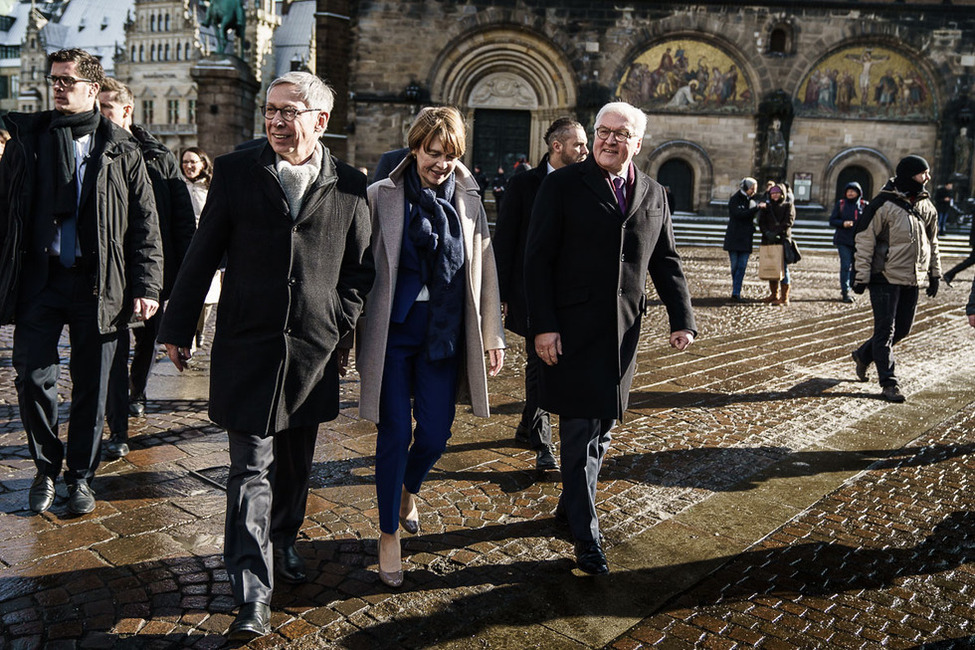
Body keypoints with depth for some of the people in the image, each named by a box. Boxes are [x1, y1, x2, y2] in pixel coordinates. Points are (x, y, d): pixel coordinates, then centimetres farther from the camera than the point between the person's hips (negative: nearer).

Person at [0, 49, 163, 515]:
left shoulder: (121, 151, 4)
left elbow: (145, 226, 3)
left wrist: (146, 286, -5)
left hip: (97, 284, -1)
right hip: (39, 279, 2)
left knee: (91, 385, 5)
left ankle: (81, 475, 22)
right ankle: (47, 468, 24)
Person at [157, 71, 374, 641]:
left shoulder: (350, 186, 2)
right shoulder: (236, 171, 1)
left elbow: (361, 269, 7)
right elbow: (203, 255, 3)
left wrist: (341, 331, 2)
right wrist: (179, 328, 6)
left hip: (315, 349, 2)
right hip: (248, 346, -1)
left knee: (296, 464, 16)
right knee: (252, 469, -1)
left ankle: (284, 544, 40)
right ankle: (253, 596, 5)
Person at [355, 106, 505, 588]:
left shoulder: (468, 200, 6)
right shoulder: (381, 196, -2)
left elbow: (484, 271, 8)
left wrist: (492, 338, 7)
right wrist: (354, 335, -3)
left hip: (445, 333, 3)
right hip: (393, 330, -2)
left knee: (436, 433, 6)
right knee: (395, 433, 0)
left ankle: (408, 490, 40)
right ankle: (389, 535, 19)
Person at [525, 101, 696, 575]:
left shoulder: (653, 194, 11)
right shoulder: (563, 185, -2)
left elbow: (666, 263, 15)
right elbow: (538, 259, -6)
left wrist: (683, 319, 4)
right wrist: (542, 325, -14)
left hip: (623, 332, 5)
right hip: (572, 329, -5)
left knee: (601, 430, 14)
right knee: (580, 433, -3)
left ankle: (570, 505, 33)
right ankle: (586, 536, 6)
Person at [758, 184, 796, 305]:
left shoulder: (788, 206, 6)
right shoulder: (766, 206, 16)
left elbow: (788, 221, -7)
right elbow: (761, 221, 4)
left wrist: (776, 232, -17)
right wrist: (767, 232, -14)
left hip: (783, 239, -4)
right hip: (768, 240, 4)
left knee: (783, 267, -7)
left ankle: (784, 297, -6)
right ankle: (774, 294, 19)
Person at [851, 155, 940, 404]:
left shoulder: (926, 206, 10)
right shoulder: (884, 204, -12)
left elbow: (932, 242, 20)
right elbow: (865, 240, -11)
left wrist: (935, 273, 17)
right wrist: (862, 276, -14)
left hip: (911, 280, 7)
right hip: (885, 278, -7)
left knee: (902, 329, 13)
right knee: (885, 330, -3)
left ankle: (864, 355, 34)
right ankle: (889, 383, 3)